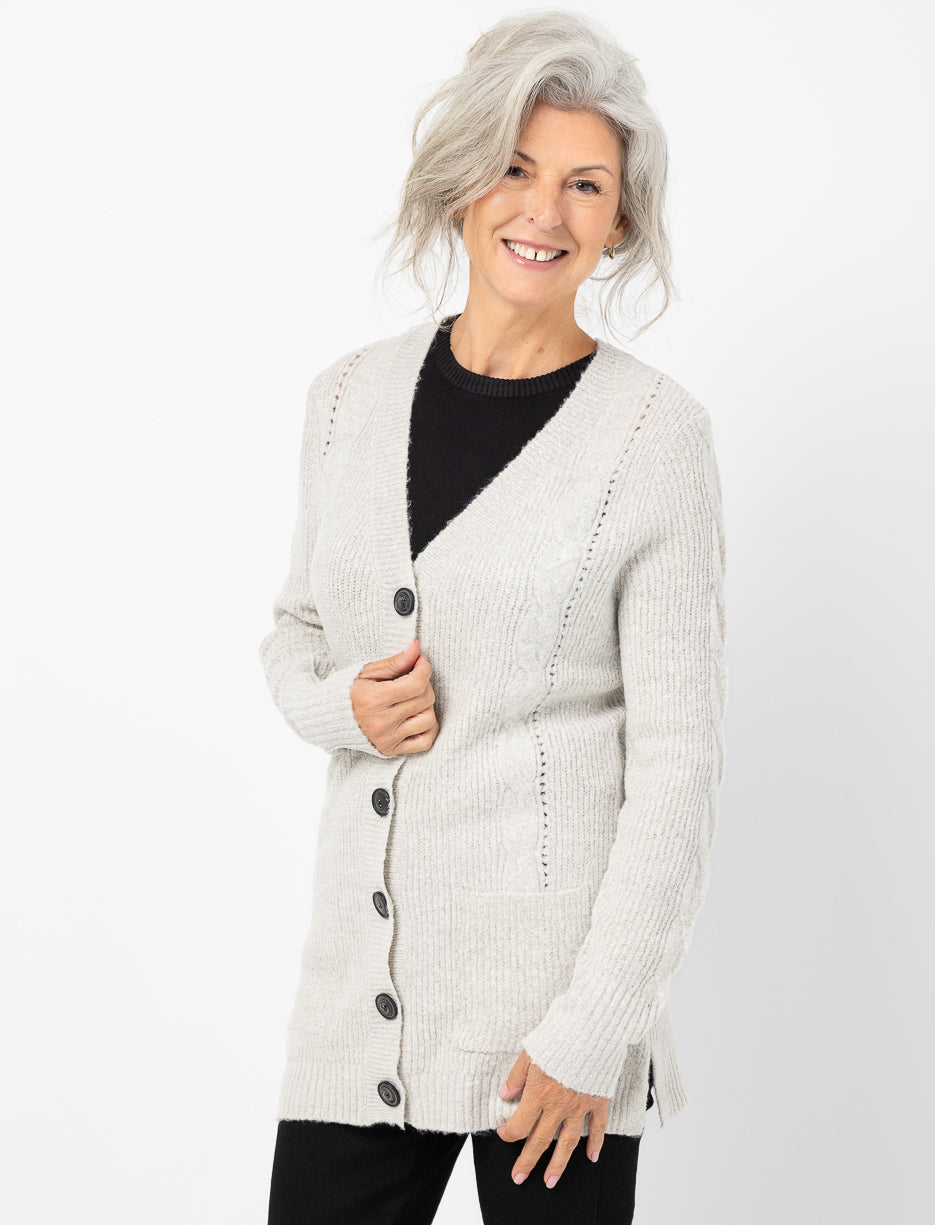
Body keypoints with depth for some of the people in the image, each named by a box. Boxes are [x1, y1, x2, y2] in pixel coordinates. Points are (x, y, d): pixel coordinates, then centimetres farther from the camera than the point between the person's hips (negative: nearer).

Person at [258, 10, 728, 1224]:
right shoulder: (351, 398, 6)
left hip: (555, 961, -3)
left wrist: (593, 1026, -11)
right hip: (365, 977, 4)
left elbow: (678, 750, -8)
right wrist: (342, 704, -5)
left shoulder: (654, 431, -7)